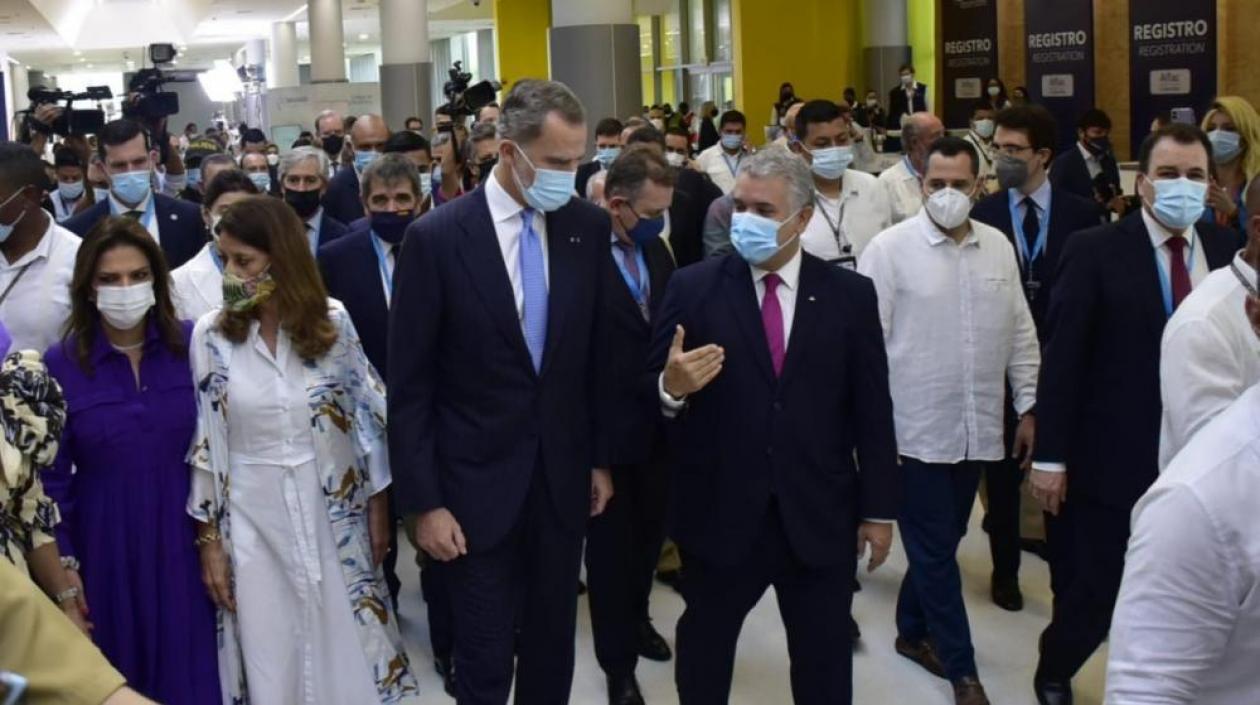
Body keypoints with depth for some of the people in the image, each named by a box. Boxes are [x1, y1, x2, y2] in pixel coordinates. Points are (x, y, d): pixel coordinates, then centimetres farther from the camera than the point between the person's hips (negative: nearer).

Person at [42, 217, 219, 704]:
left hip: (183, 535, 1)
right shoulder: (60, 365, -7)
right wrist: (63, 566, -2)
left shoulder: (191, 345, -5)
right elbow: (52, 475, -1)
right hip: (105, 541, 0)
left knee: (189, 665, 10)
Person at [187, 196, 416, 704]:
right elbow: (204, 441, -2)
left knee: (348, 651, 10)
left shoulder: (333, 322, -5)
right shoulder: (211, 335, -6)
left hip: (335, 515, 1)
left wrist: (378, 506, 5)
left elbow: (369, 415, 2)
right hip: (254, 522, 0)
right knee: (272, 663, 8)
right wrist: (209, 537, -1)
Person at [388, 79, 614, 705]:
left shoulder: (588, 227, -2)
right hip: (476, 484, -3)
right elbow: (409, 385, -10)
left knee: (553, 650, 16)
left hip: (563, 476, 4)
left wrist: (600, 457, 11)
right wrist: (423, 501, -11)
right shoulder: (435, 238, -13)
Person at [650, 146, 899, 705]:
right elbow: (651, 392, -5)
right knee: (704, 652, 18)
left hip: (820, 517, 1)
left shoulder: (850, 295, -1)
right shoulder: (692, 288, -4)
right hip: (718, 513, -1)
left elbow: (872, 410, 1)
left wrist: (878, 508, 2)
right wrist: (671, 387, -29)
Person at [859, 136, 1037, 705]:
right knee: (934, 549, 3)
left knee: (942, 542, 17)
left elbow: (1020, 334, 11)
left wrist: (1029, 406, 10)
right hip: (916, 429, -5)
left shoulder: (998, 247, 5)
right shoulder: (890, 248, -9)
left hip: (978, 428, 5)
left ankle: (913, 631, 36)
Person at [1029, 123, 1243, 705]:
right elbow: (1062, 359, -8)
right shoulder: (1095, 251, -7)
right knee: (1093, 596, 8)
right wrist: (1050, 457, -10)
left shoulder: (1228, 251, 4)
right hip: (1111, 461, -3)